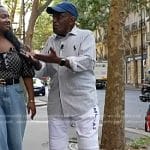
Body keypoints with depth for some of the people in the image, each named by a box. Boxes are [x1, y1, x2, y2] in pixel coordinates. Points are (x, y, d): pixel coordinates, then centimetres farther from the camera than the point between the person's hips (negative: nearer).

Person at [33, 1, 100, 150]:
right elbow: (43, 70, 12)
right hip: (56, 106, 5)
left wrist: (59, 61, -26)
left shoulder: (85, 35, 2)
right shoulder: (50, 41, 18)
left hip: (82, 104, -5)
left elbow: (88, 61, -15)